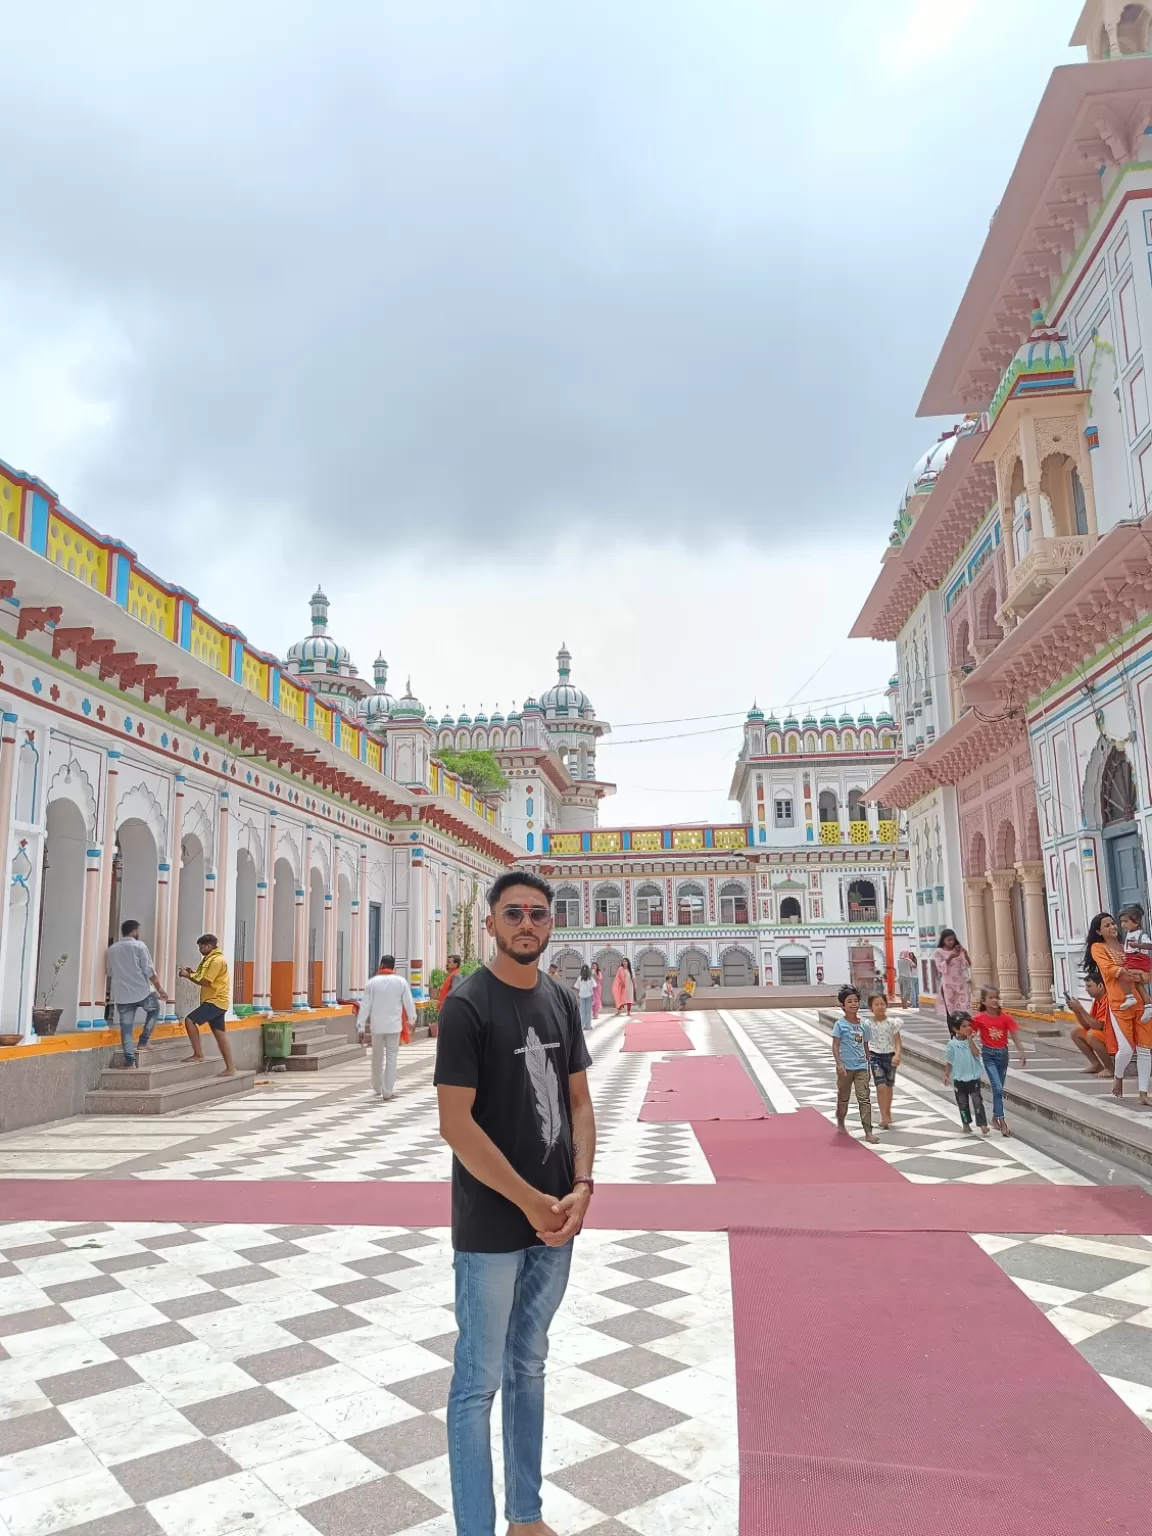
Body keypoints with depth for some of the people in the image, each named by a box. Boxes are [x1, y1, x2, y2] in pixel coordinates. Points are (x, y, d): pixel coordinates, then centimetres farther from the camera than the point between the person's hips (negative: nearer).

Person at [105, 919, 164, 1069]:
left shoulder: (111, 950, 11)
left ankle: (130, 1061, 2)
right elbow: (149, 970, -7)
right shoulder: (139, 945, -4)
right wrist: (159, 987, 0)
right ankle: (143, 1042, 17)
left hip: (121, 995, 4)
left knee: (126, 1029, 6)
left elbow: (108, 974, 19)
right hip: (142, 991, -3)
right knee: (154, 1010, 24)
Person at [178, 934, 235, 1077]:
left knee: (190, 1020, -15)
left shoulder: (217, 960, -15)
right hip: (214, 1001, 10)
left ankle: (198, 1054, -9)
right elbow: (205, 979, 18)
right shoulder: (210, 959, 18)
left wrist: (189, 975, -10)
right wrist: (193, 973, 4)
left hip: (215, 1002, -10)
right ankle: (230, 1069, 7)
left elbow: (206, 982, -18)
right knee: (220, 1035, 7)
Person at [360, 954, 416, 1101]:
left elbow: (365, 1005, -3)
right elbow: (408, 1002, 2)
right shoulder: (401, 981, -3)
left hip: (376, 1025, 1)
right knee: (392, 1058, 5)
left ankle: (377, 1087, 32)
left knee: (377, 1057, 17)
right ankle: (388, 1091, 3)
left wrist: (362, 1026, 3)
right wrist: (411, 1019, 20)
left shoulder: (373, 982, -3)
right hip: (394, 1025, -1)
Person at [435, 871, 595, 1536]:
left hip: (556, 1221, 6)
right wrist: (531, 1203, -16)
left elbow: (579, 1100, 9)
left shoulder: (562, 1000, 4)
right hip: (491, 1229, -6)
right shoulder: (467, 1005, -15)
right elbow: (456, 1123, -18)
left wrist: (580, 1188, -5)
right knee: (479, 1383, 7)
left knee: (529, 1367, 20)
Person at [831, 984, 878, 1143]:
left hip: (861, 1067, 3)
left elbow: (865, 1046, 13)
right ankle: (840, 1123, 36)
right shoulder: (840, 1024, -8)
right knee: (843, 1097, 14)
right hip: (846, 1067, -3)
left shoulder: (863, 1024, 5)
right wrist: (839, 1064, -21)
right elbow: (835, 1046, -11)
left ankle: (868, 1132, -6)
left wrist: (868, 1065, 15)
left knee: (864, 1098, -5)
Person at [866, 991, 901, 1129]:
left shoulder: (892, 1022, -6)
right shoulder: (868, 1024, -5)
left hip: (890, 1056, 1)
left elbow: (898, 1041, -7)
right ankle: (884, 1116, -6)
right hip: (875, 1056, -1)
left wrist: (897, 1055, -24)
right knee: (881, 1086, -12)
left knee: (889, 1086, 14)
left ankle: (887, 1114, 31)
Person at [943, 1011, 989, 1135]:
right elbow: (949, 1061, 2)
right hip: (959, 1078, 1)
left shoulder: (973, 1041, -5)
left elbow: (976, 1054, -20)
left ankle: (983, 1124, -2)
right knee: (962, 1103, 10)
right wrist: (946, 1075, 1)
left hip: (974, 1077, -1)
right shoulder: (952, 1044, -5)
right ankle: (966, 1124, 24)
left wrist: (970, 1040, -23)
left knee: (977, 1101, -5)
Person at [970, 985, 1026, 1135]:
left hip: (1003, 1053, 3)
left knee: (999, 1088, 15)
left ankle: (995, 1116, 33)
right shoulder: (979, 1018, -11)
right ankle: (1002, 1121, -10)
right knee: (998, 1088, -12)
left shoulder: (1006, 1018, -7)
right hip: (989, 1055, -3)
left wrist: (1021, 1052, -20)